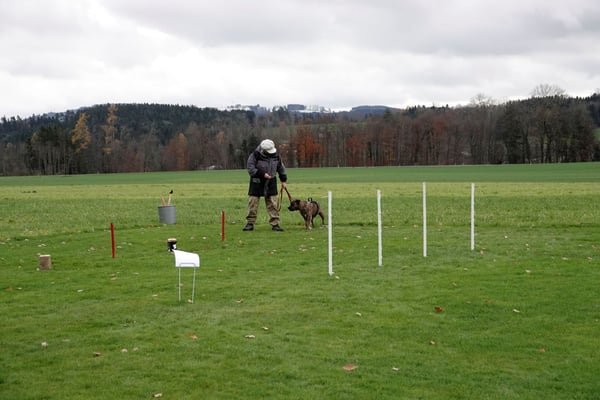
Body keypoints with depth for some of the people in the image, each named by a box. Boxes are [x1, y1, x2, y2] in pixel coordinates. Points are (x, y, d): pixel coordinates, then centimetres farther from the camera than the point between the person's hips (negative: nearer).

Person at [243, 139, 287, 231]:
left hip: (271, 183, 3)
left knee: (273, 204, 1)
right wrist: (262, 174, -22)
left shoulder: (275, 155, 1)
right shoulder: (255, 155, -14)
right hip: (257, 183, -3)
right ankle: (250, 223, 9)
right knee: (253, 203, 0)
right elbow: (250, 169, -14)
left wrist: (283, 180, 15)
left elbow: (281, 167, 14)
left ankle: (275, 224, 5)